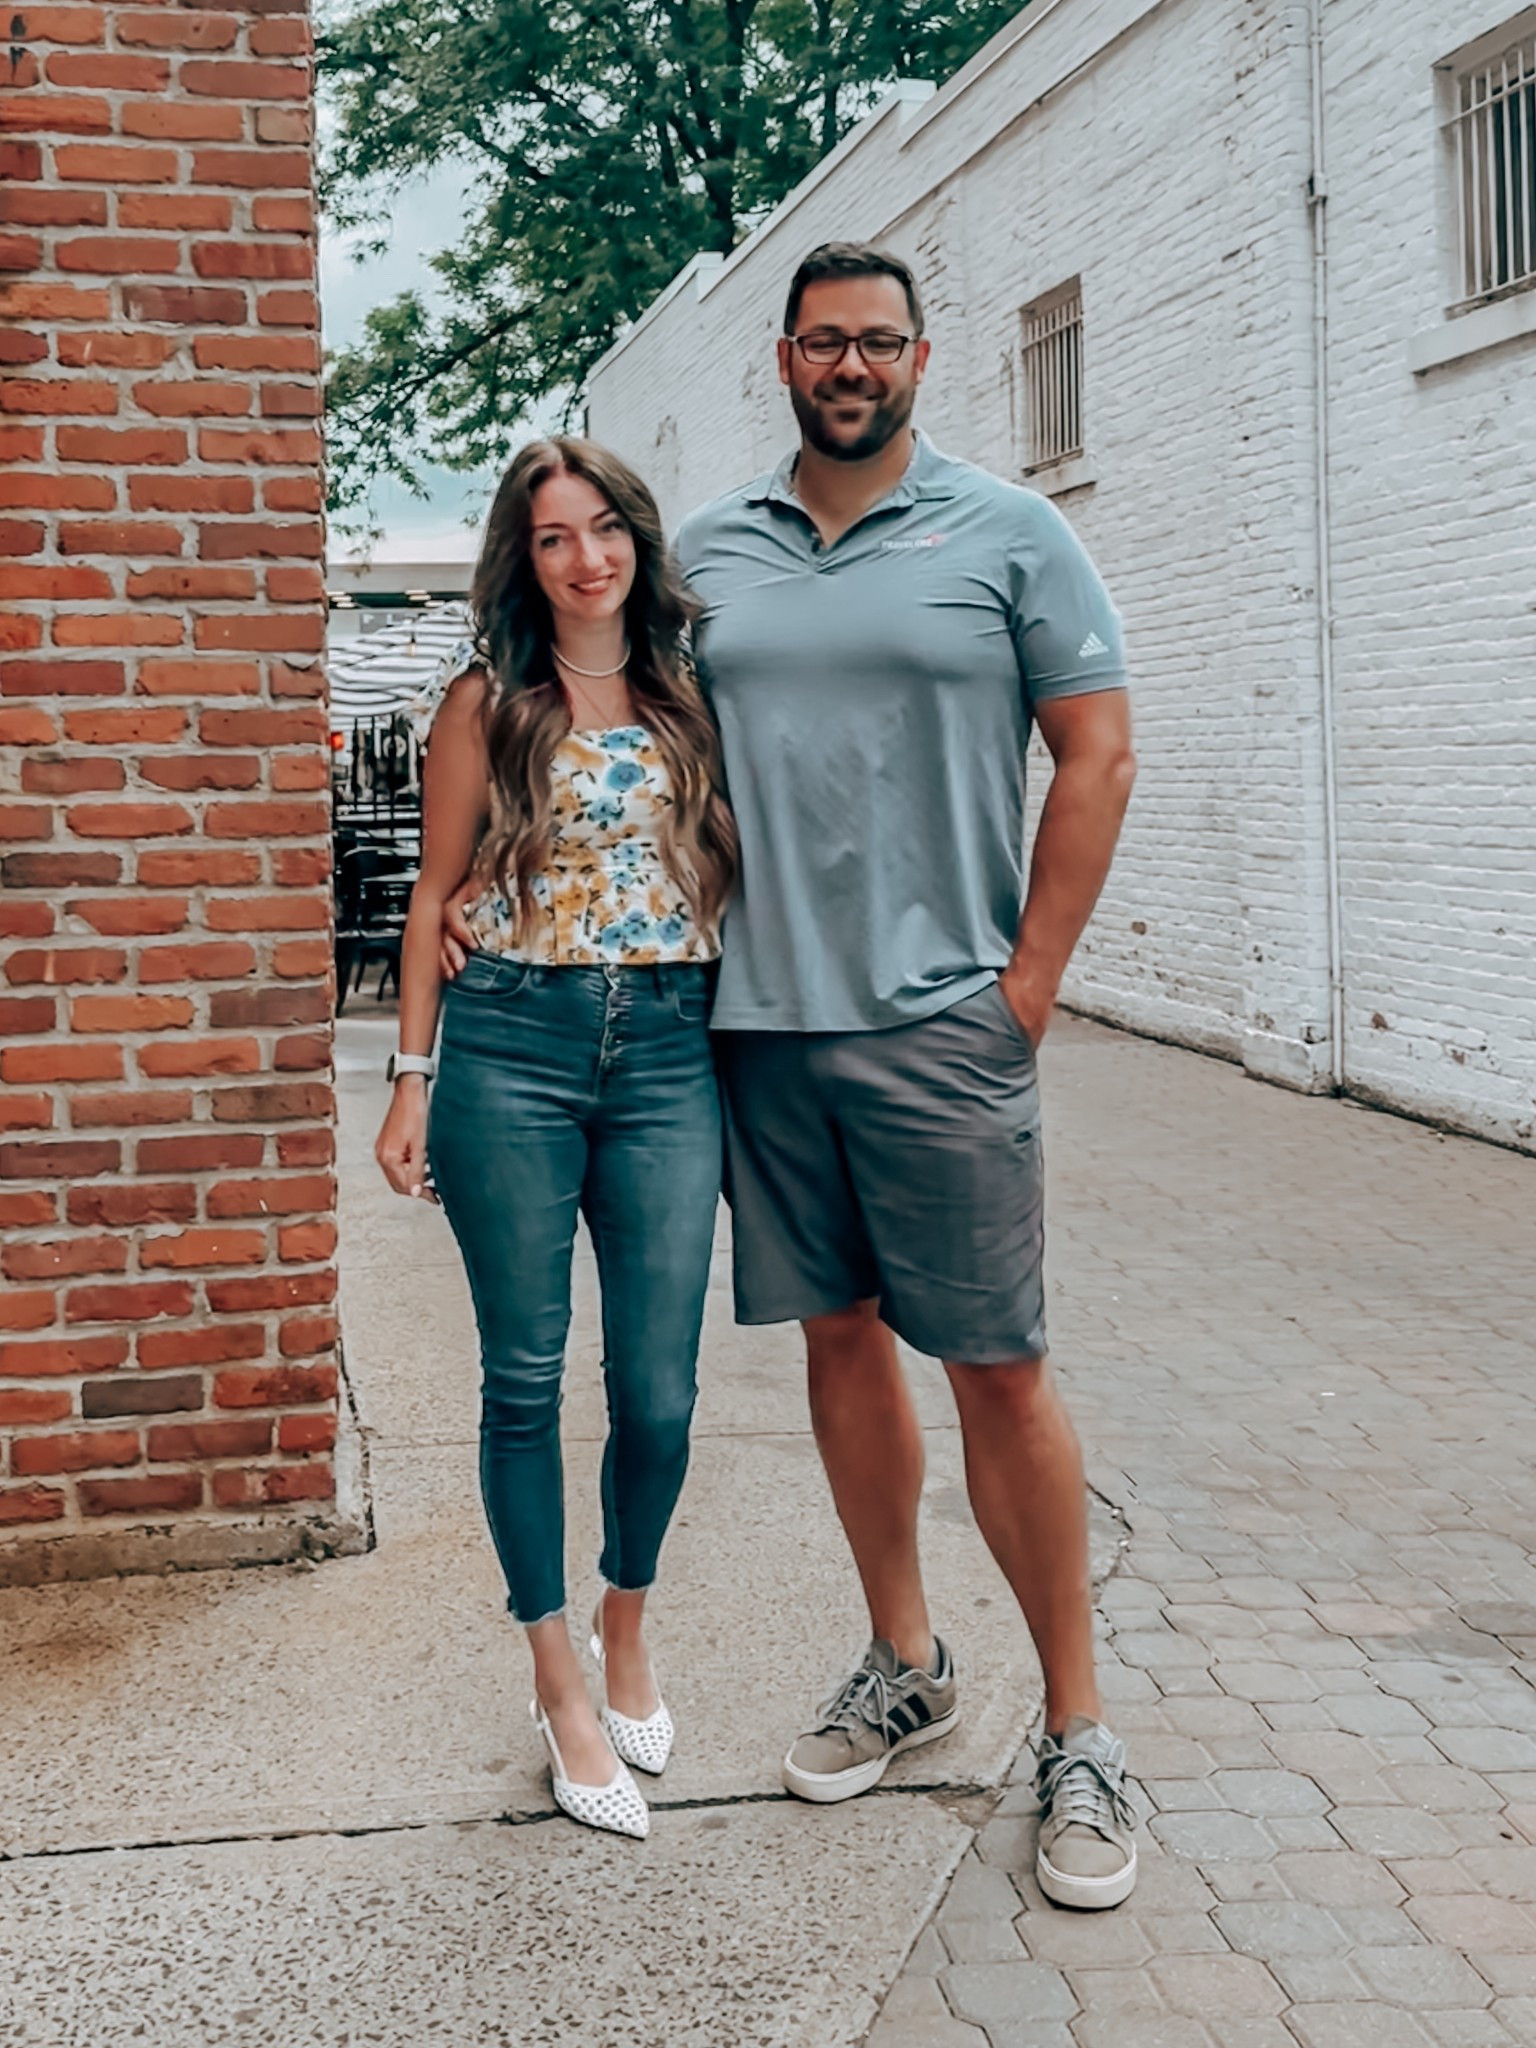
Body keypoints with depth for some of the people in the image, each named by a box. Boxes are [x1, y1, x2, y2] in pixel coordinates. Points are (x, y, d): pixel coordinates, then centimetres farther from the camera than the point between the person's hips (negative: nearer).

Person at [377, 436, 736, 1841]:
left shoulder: (690, 699, 12)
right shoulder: (489, 701, 5)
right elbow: (438, 894, 6)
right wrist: (412, 1079, 1)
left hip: (669, 1050, 2)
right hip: (511, 1046, -2)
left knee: (660, 1389, 0)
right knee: (525, 1379, 4)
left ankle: (627, 1626, 29)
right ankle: (560, 1684, 19)